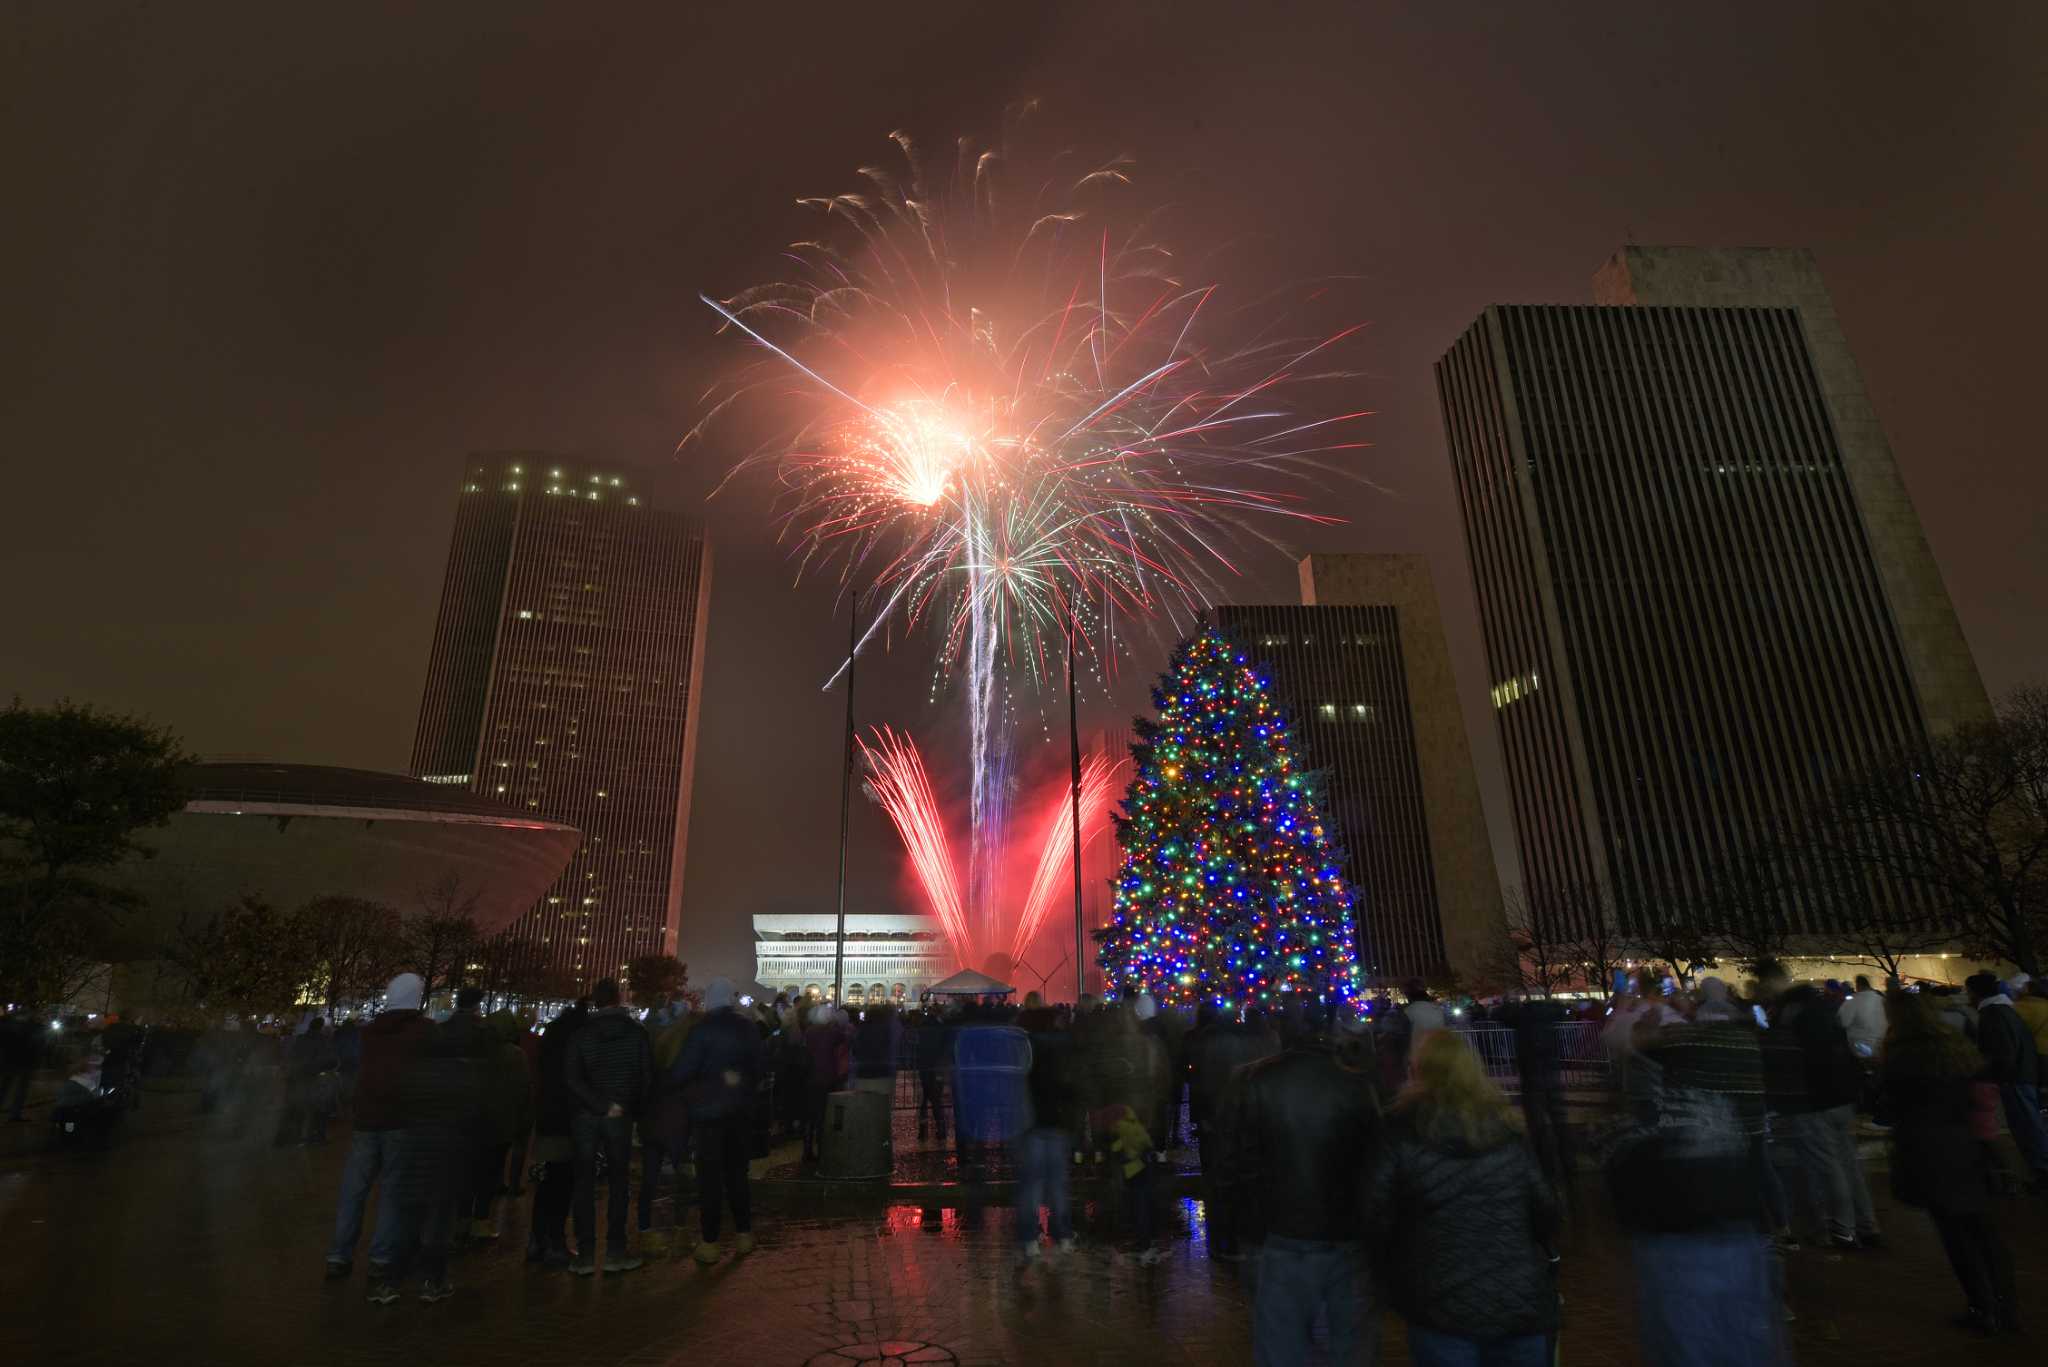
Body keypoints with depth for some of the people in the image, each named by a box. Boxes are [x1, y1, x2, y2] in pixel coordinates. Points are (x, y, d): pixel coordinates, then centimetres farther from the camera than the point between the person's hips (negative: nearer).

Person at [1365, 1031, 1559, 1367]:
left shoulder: (1403, 1137, -10)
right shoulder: (1507, 1135, 1)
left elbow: (1378, 1220, -9)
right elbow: (1546, 1214, 6)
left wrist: (1396, 1281, 8)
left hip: (1442, 1312, -3)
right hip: (1521, 1304, 4)